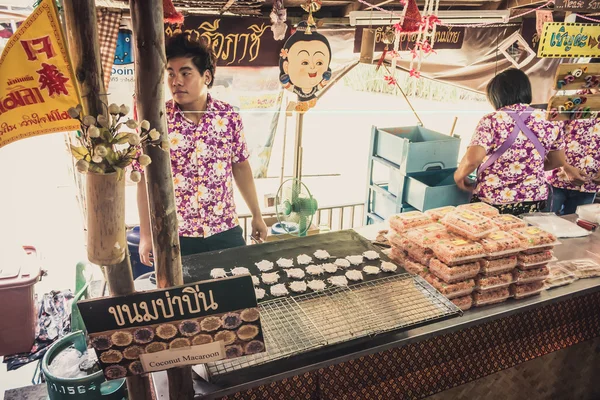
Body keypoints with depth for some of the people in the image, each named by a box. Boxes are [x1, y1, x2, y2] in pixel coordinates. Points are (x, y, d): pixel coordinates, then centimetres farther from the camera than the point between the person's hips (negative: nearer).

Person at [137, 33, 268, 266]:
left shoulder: (229, 117, -5)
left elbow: (241, 167, 5)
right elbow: (146, 180, -4)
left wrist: (256, 215, 10)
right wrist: (146, 234, -4)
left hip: (225, 231, 2)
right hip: (176, 237, -1)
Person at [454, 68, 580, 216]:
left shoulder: (491, 121, -13)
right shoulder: (547, 121, 0)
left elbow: (471, 159, -23)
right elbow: (558, 161, 12)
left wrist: (459, 175, -4)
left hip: (491, 203, -3)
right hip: (533, 201, 4)